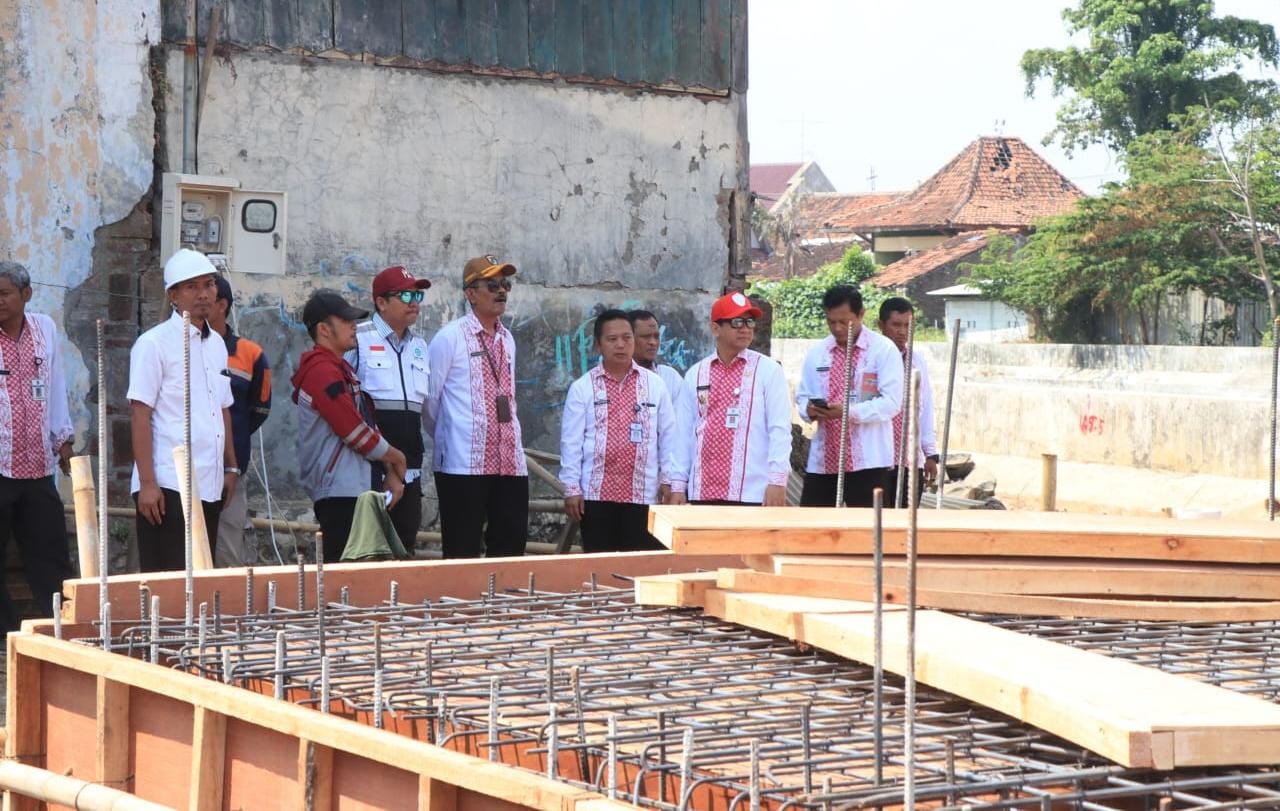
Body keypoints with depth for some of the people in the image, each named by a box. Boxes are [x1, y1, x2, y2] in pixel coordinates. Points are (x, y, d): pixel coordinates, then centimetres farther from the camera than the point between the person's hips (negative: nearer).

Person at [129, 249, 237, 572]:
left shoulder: (216, 344, 15)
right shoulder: (154, 344, -6)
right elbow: (139, 416, -10)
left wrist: (231, 468, 15)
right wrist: (147, 483, -15)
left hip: (210, 486, 7)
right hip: (168, 486, -7)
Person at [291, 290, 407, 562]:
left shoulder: (342, 369, 20)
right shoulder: (322, 371, -13)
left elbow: (369, 423, 18)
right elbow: (356, 432, -16)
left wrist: (391, 474, 8)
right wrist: (396, 458, -2)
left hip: (356, 488, 10)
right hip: (339, 491, -10)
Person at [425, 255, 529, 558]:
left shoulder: (507, 339, 15)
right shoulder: (450, 337, -5)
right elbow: (429, 397, -1)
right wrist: (445, 439, 9)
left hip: (510, 462, 6)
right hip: (464, 464, -6)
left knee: (510, 551, 5)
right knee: (463, 556, -3)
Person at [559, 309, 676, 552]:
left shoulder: (655, 384, 6)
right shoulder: (582, 388, 2)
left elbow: (668, 436, 8)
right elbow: (571, 441, 2)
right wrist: (571, 489, -2)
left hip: (642, 495, 1)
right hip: (596, 494, -1)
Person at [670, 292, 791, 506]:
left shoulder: (768, 371, 1)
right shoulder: (695, 374, 11)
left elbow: (779, 429, -3)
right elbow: (683, 432, 12)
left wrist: (777, 481, -12)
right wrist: (678, 484, 7)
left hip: (752, 494, -3)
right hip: (703, 493, 3)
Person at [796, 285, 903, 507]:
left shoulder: (883, 349, -3)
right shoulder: (816, 353, 12)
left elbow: (892, 402, -9)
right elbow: (802, 395, 17)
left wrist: (850, 412, -22)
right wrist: (809, 409, -8)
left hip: (867, 461, -4)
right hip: (822, 460, 4)